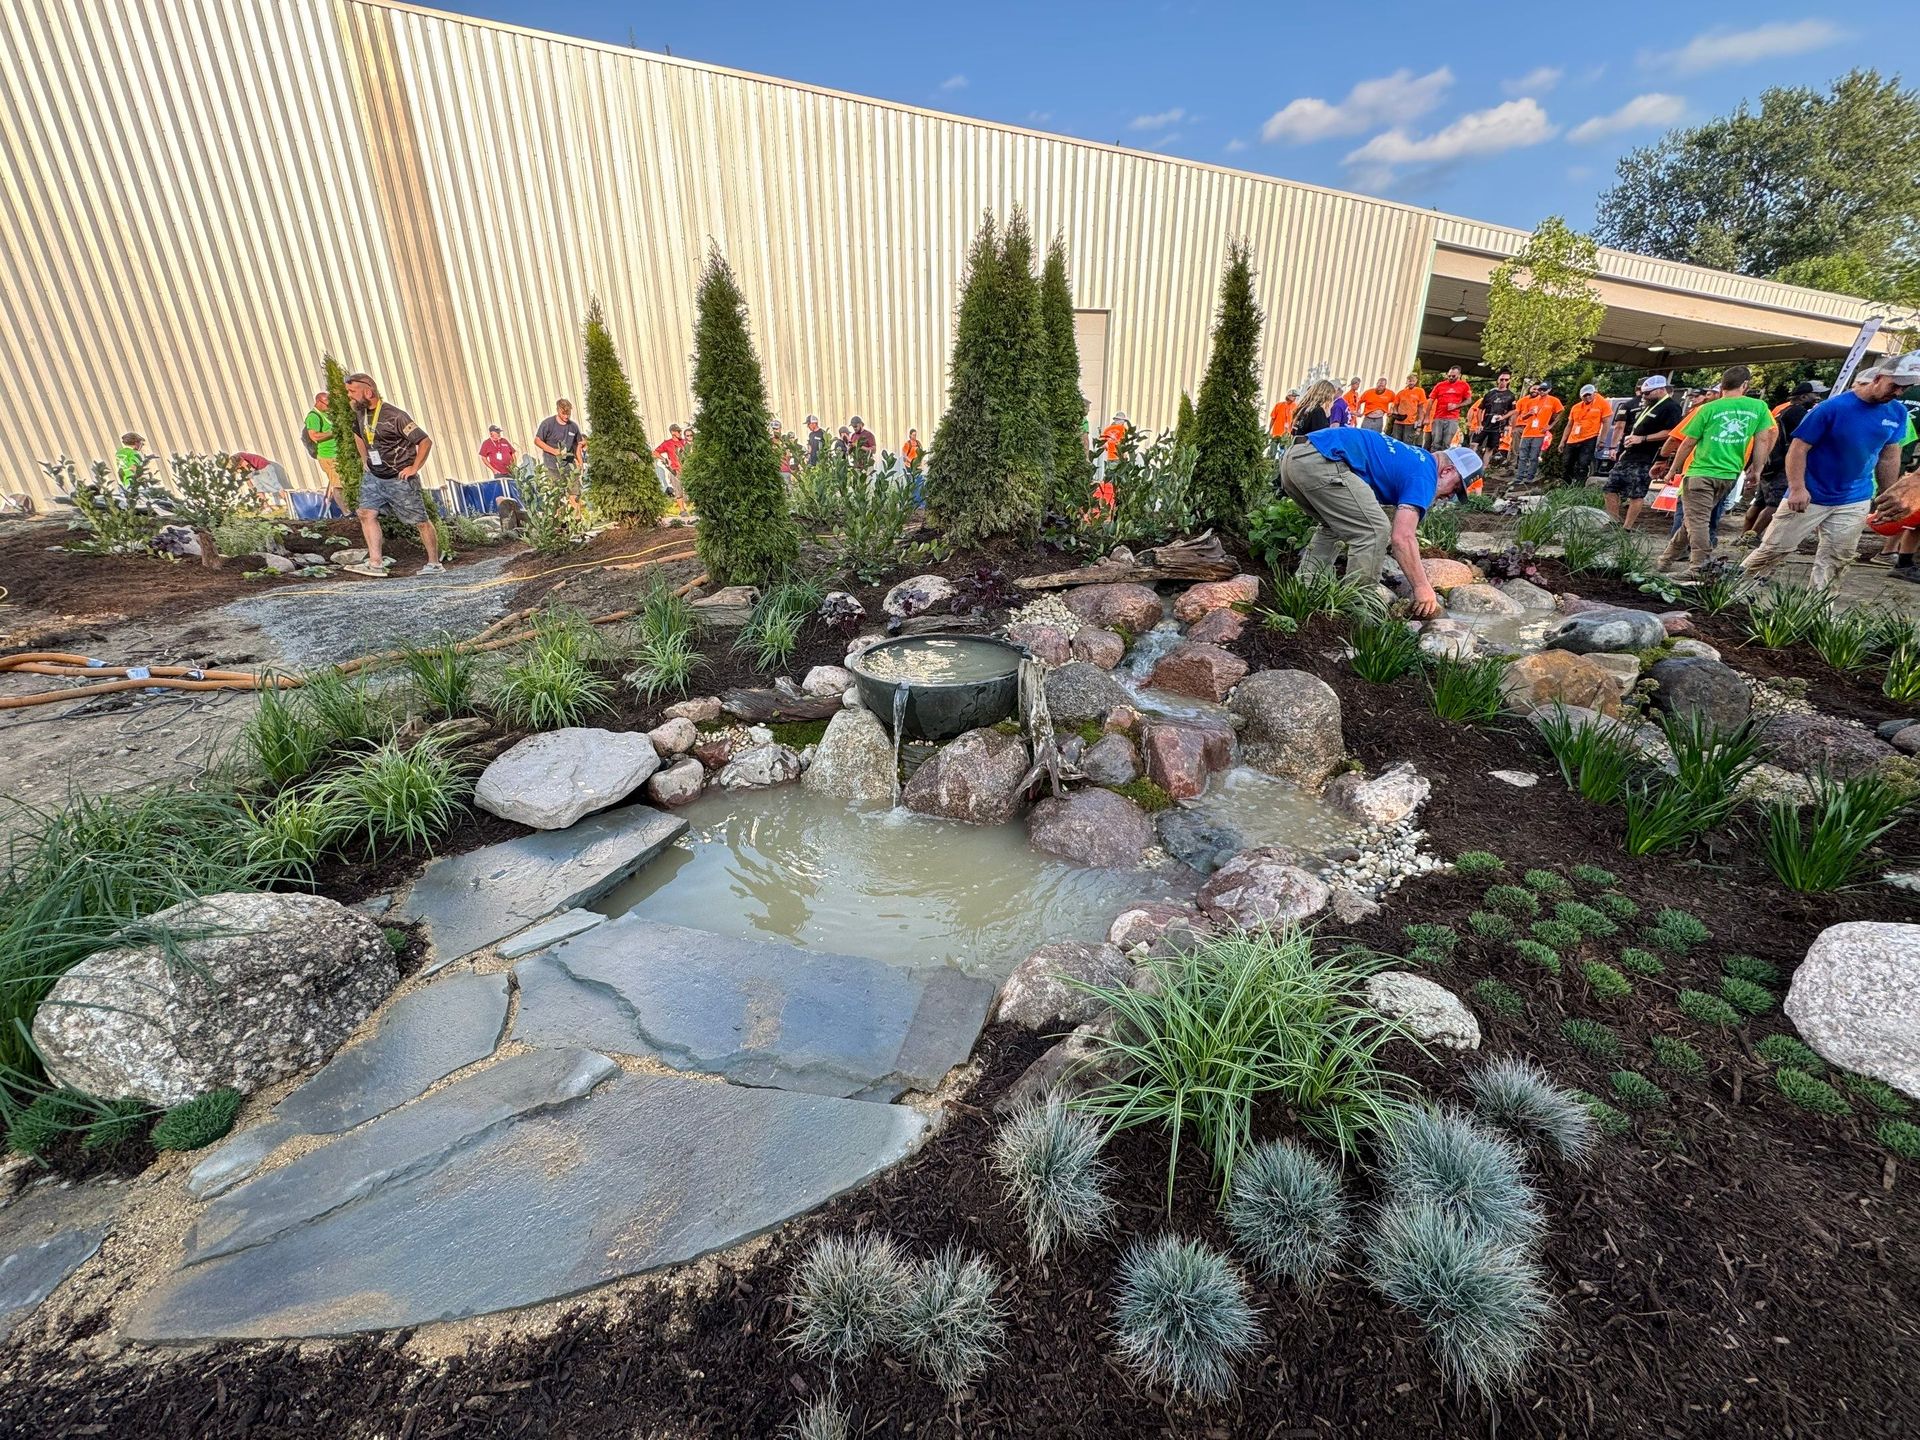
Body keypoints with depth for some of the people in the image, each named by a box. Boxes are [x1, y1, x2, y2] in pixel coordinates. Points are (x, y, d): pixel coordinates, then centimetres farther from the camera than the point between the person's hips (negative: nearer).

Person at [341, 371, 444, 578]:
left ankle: (435, 563, 13)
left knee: (420, 521, 2)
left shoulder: (394, 416, -18)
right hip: (373, 477, 7)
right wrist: (365, 460, 18)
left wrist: (414, 468, -15)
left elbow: (425, 441, -18)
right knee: (366, 514, -6)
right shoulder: (359, 412, 6)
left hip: (399, 479, -7)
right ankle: (375, 565, -8)